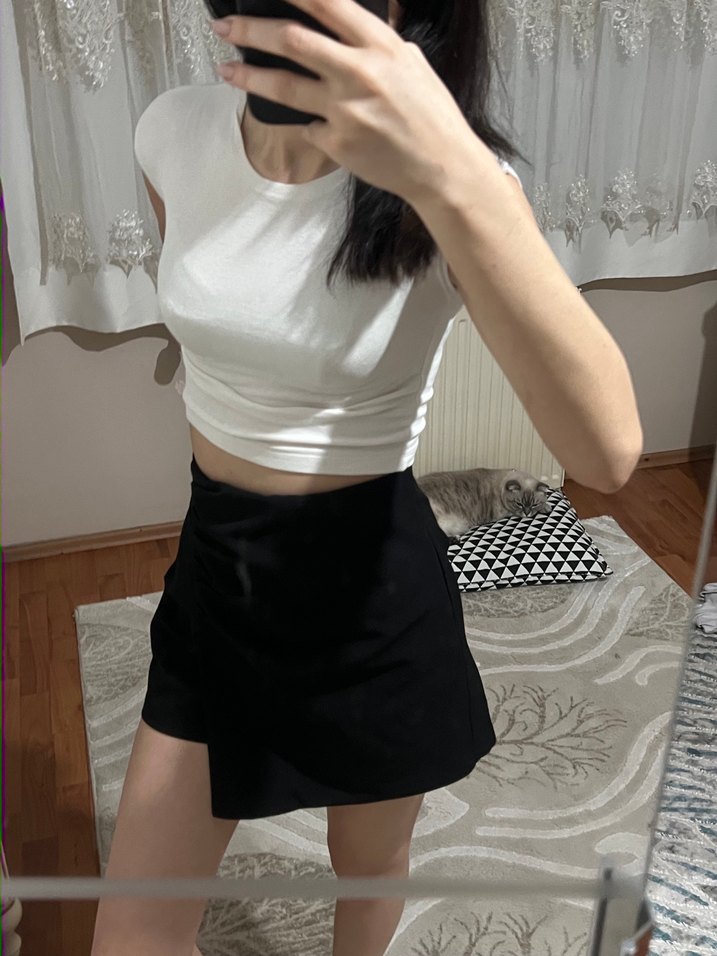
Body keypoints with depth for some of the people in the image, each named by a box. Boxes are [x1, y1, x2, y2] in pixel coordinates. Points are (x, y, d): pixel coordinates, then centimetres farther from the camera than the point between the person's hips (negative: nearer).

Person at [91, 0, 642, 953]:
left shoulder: (445, 179, -20)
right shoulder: (174, 133, -8)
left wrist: (451, 174, -47)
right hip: (217, 576, 4)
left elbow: (606, 451, -36)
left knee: (370, 863, 23)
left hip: (372, 590, -3)